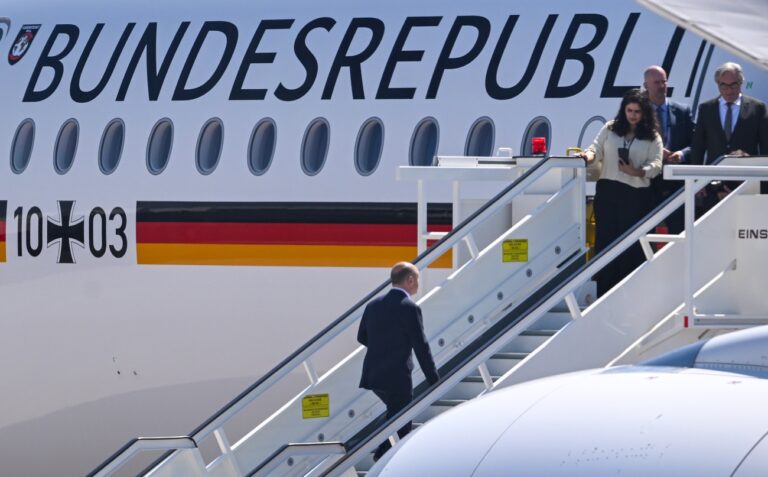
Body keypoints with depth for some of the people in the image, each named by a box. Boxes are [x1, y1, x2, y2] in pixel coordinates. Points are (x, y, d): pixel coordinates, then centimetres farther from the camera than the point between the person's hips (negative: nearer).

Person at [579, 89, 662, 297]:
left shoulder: (652, 137, 7)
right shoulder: (610, 129, 12)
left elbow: (655, 165, -1)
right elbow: (596, 149, 7)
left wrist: (637, 172, -18)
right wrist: (589, 155, -16)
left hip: (637, 194, -1)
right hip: (608, 191, 1)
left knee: (631, 245, -1)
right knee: (605, 239, -1)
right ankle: (604, 290, 2)